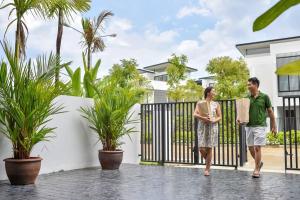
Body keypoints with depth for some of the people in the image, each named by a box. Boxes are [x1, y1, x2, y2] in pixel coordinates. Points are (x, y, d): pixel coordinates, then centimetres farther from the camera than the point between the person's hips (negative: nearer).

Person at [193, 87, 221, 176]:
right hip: (202, 127, 0)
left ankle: (207, 169, 14)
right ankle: (208, 161, 27)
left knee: (209, 148, 0)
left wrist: (213, 120, -13)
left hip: (212, 127, 1)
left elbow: (219, 117, 6)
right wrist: (203, 118, -22)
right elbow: (195, 114, -6)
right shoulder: (200, 103, 3)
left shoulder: (216, 104, 6)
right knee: (202, 149, -5)